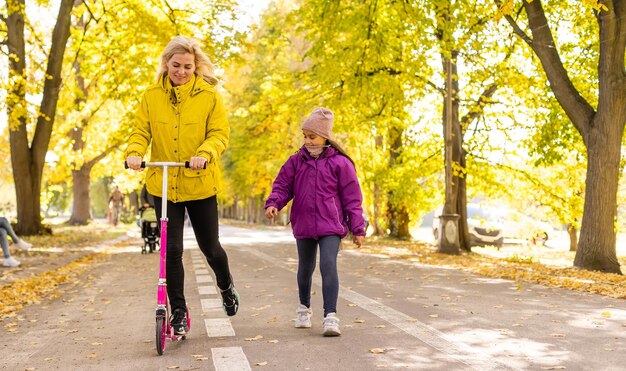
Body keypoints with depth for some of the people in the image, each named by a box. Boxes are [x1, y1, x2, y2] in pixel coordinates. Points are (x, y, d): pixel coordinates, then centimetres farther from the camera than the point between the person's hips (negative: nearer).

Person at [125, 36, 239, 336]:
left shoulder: (209, 95, -4)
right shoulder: (152, 96, 2)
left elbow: (220, 133, -8)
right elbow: (141, 131, 2)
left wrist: (204, 154, -28)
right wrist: (134, 152, -20)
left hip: (200, 184, -1)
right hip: (162, 185, 1)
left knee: (209, 246, 10)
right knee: (171, 249, 1)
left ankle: (225, 285, 42)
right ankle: (178, 311, 16)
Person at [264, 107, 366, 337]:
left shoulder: (340, 163, -4)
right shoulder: (296, 161, 4)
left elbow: (352, 197, -2)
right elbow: (282, 186, 6)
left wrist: (357, 228, -3)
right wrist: (273, 203, -15)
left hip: (331, 226, -4)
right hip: (303, 225, 4)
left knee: (328, 266, -18)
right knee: (305, 268, 18)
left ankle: (331, 316, -16)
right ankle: (304, 308, 39)